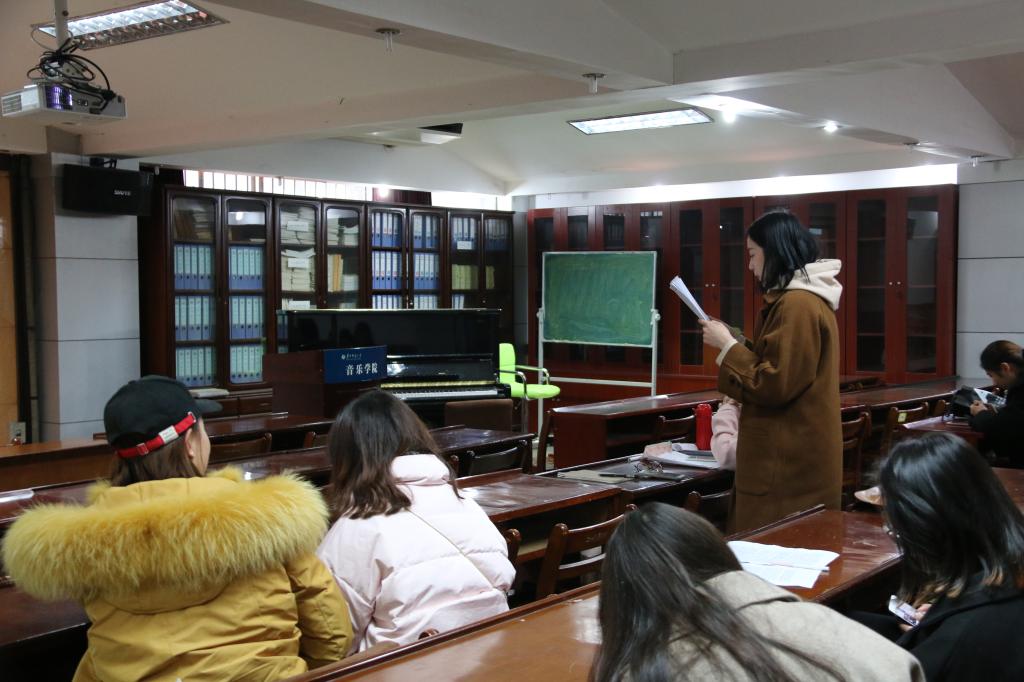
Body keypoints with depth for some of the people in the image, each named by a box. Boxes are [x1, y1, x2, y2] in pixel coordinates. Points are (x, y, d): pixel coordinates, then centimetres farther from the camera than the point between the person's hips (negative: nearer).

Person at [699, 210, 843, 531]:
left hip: (790, 459, -10)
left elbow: (774, 384, -21)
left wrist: (727, 345, -11)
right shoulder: (806, 298, 15)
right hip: (795, 452, 10)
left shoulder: (797, 305, -18)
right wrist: (731, 341, 11)